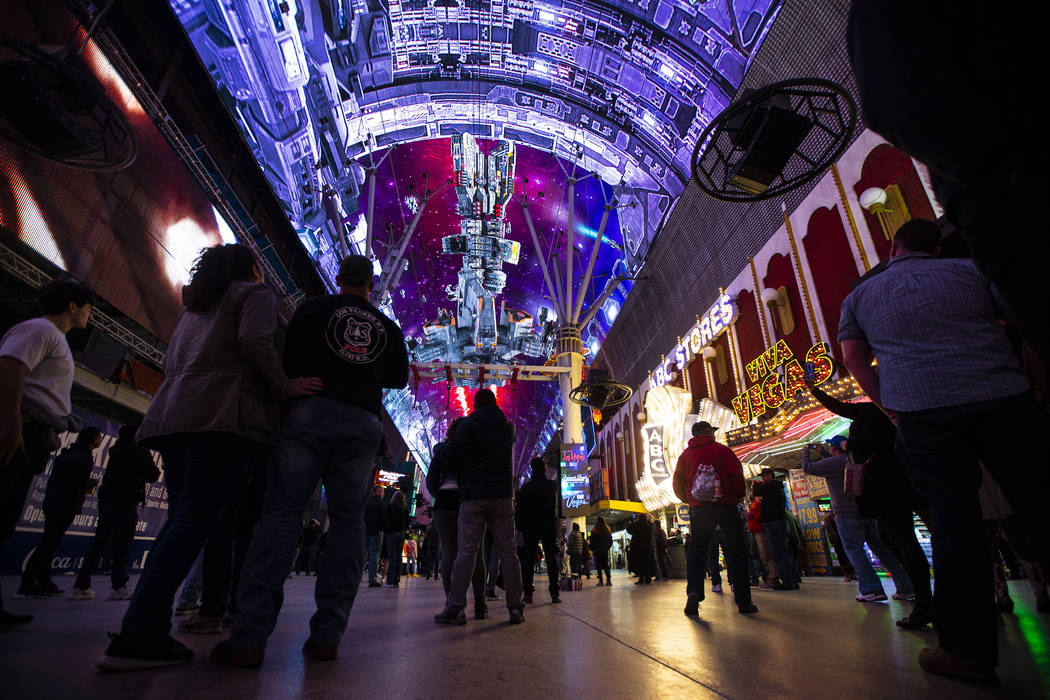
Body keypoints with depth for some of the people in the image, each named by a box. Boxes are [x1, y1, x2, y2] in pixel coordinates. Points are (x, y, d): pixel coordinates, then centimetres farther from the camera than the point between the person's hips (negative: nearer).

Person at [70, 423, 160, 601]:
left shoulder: (116, 450, 16)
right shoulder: (140, 452, -6)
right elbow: (152, 476, -4)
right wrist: (156, 470, 17)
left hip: (106, 500, 7)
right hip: (125, 502, -7)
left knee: (99, 541, 10)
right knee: (122, 544, -5)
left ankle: (81, 586, 11)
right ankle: (119, 587, -4)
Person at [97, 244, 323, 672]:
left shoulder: (195, 306, 30)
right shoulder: (256, 294, 7)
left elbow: (171, 363, 27)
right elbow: (255, 341, -14)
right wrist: (285, 388, -9)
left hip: (173, 413, 8)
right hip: (223, 415, -8)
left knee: (182, 521, 9)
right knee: (197, 521, -12)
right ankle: (139, 636, -17)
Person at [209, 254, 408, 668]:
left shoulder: (314, 309, 10)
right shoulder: (389, 328, 17)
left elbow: (291, 360, 3)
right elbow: (399, 378, 23)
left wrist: (294, 389, 17)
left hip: (310, 412, -1)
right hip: (362, 423, 2)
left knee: (280, 512, -1)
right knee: (347, 521, 3)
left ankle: (250, 637, -6)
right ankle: (327, 635, 3)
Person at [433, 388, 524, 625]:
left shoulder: (469, 424, -3)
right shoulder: (507, 427, 12)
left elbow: (451, 456, -7)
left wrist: (440, 446, 13)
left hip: (473, 495, -3)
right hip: (502, 494, 3)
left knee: (466, 552, -1)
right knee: (507, 552, 4)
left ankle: (455, 608, -1)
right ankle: (515, 607, 4)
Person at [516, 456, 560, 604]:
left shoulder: (526, 487, -4)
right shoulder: (552, 485, 1)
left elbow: (520, 510, -4)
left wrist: (520, 527, 4)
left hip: (531, 527, -1)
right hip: (549, 527, 1)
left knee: (529, 560, 4)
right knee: (551, 559, 3)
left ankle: (528, 594, 2)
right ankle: (554, 593, 0)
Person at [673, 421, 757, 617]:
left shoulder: (685, 455, 8)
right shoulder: (721, 450, -2)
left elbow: (677, 483, 10)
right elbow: (737, 475, -5)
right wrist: (740, 495, 12)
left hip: (698, 508, 2)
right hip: (726, 505, -2)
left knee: (696, 550, 6)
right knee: (737, 551, 8)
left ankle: (694, 592, -13)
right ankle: (743, 601, 10)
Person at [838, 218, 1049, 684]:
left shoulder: (860, 295, 15)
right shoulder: (969, 270, 17)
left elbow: (853, 357, 10)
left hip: (922, 410, -1)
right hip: (1004, 396, 1)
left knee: (955, 520, 3)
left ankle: (970, 650, 8)